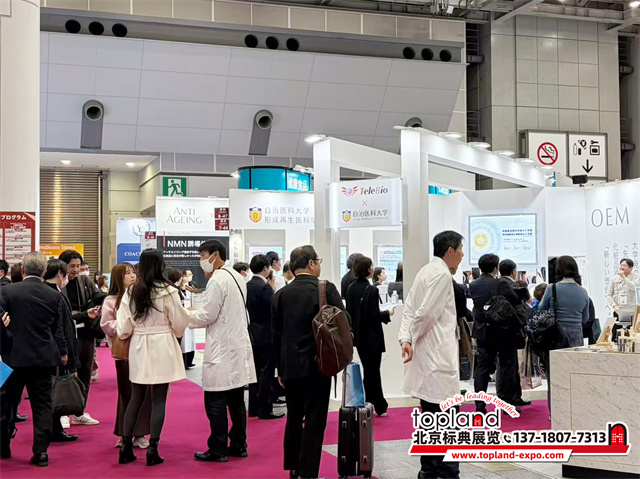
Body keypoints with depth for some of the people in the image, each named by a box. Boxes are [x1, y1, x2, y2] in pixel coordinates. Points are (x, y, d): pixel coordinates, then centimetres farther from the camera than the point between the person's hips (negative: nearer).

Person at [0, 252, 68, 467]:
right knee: (42, 405, 6)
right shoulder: (54, 296, -2)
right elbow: (57, 329, 4)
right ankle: (41, 451, 3)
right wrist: (62, 352, 16)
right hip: (44, 358, 1)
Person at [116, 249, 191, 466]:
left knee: (136, 398, 13)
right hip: (161, 347, -3)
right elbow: (179, 322, -4)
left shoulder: (130, 291, -1)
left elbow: (123, 328, -1)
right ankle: (152, 449, 3)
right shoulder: (167, 291, -10)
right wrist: (175, 332, 18)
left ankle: (126, 447, 16)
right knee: (158, 400, 3)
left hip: (138, 348, 3)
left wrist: (125, 333, 22)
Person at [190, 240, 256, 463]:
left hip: (222, 350, -9)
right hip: (238, 346, 9)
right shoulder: (237, 277, 14)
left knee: (216, 402, -2)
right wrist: (196, 314, 17)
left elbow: (208, 315, -15)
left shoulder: (217, 280, -14)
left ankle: (218, 450, 3)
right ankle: (239, 445, 19)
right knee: (236, 400, 13)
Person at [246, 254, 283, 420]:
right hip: (265, 336, -8)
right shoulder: (265, 287, -17)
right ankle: (265, 410, 2)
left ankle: (254, 408, 20)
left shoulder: (247, 286, 8)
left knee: (256, 372, 14)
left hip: (252, 335, 8)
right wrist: (273, 290, -8)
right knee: (266, 374, -2)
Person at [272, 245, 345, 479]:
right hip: (318, 365, -4)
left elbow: (277, 335, 6)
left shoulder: (281, 294, 2)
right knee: (314, 422, 1)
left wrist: (281, 369, 15)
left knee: (294, 419, 17)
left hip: (290, 366, 5)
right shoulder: (327, 289, -9)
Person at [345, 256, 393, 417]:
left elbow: (349, 312, 8)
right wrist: (388, 313, -3)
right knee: (373, 372, 3)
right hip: (372, 337, -7)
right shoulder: (371, 290, -19)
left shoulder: (351, 288, 2)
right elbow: (375, 315, -19)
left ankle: (379, 405, 22)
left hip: (358, 336, 7)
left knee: (369, 371, 15)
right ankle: (379, 407, 11)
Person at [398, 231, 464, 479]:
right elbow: (426, 313, -18)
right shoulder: (442, 274, -13)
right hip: (438, 355, -10)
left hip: (428, 355, 10)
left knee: (431, 417, 14)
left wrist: (405, 338, -2)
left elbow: (409, 308, 10)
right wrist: (412, 338, -3)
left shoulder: (426, 271, 16)